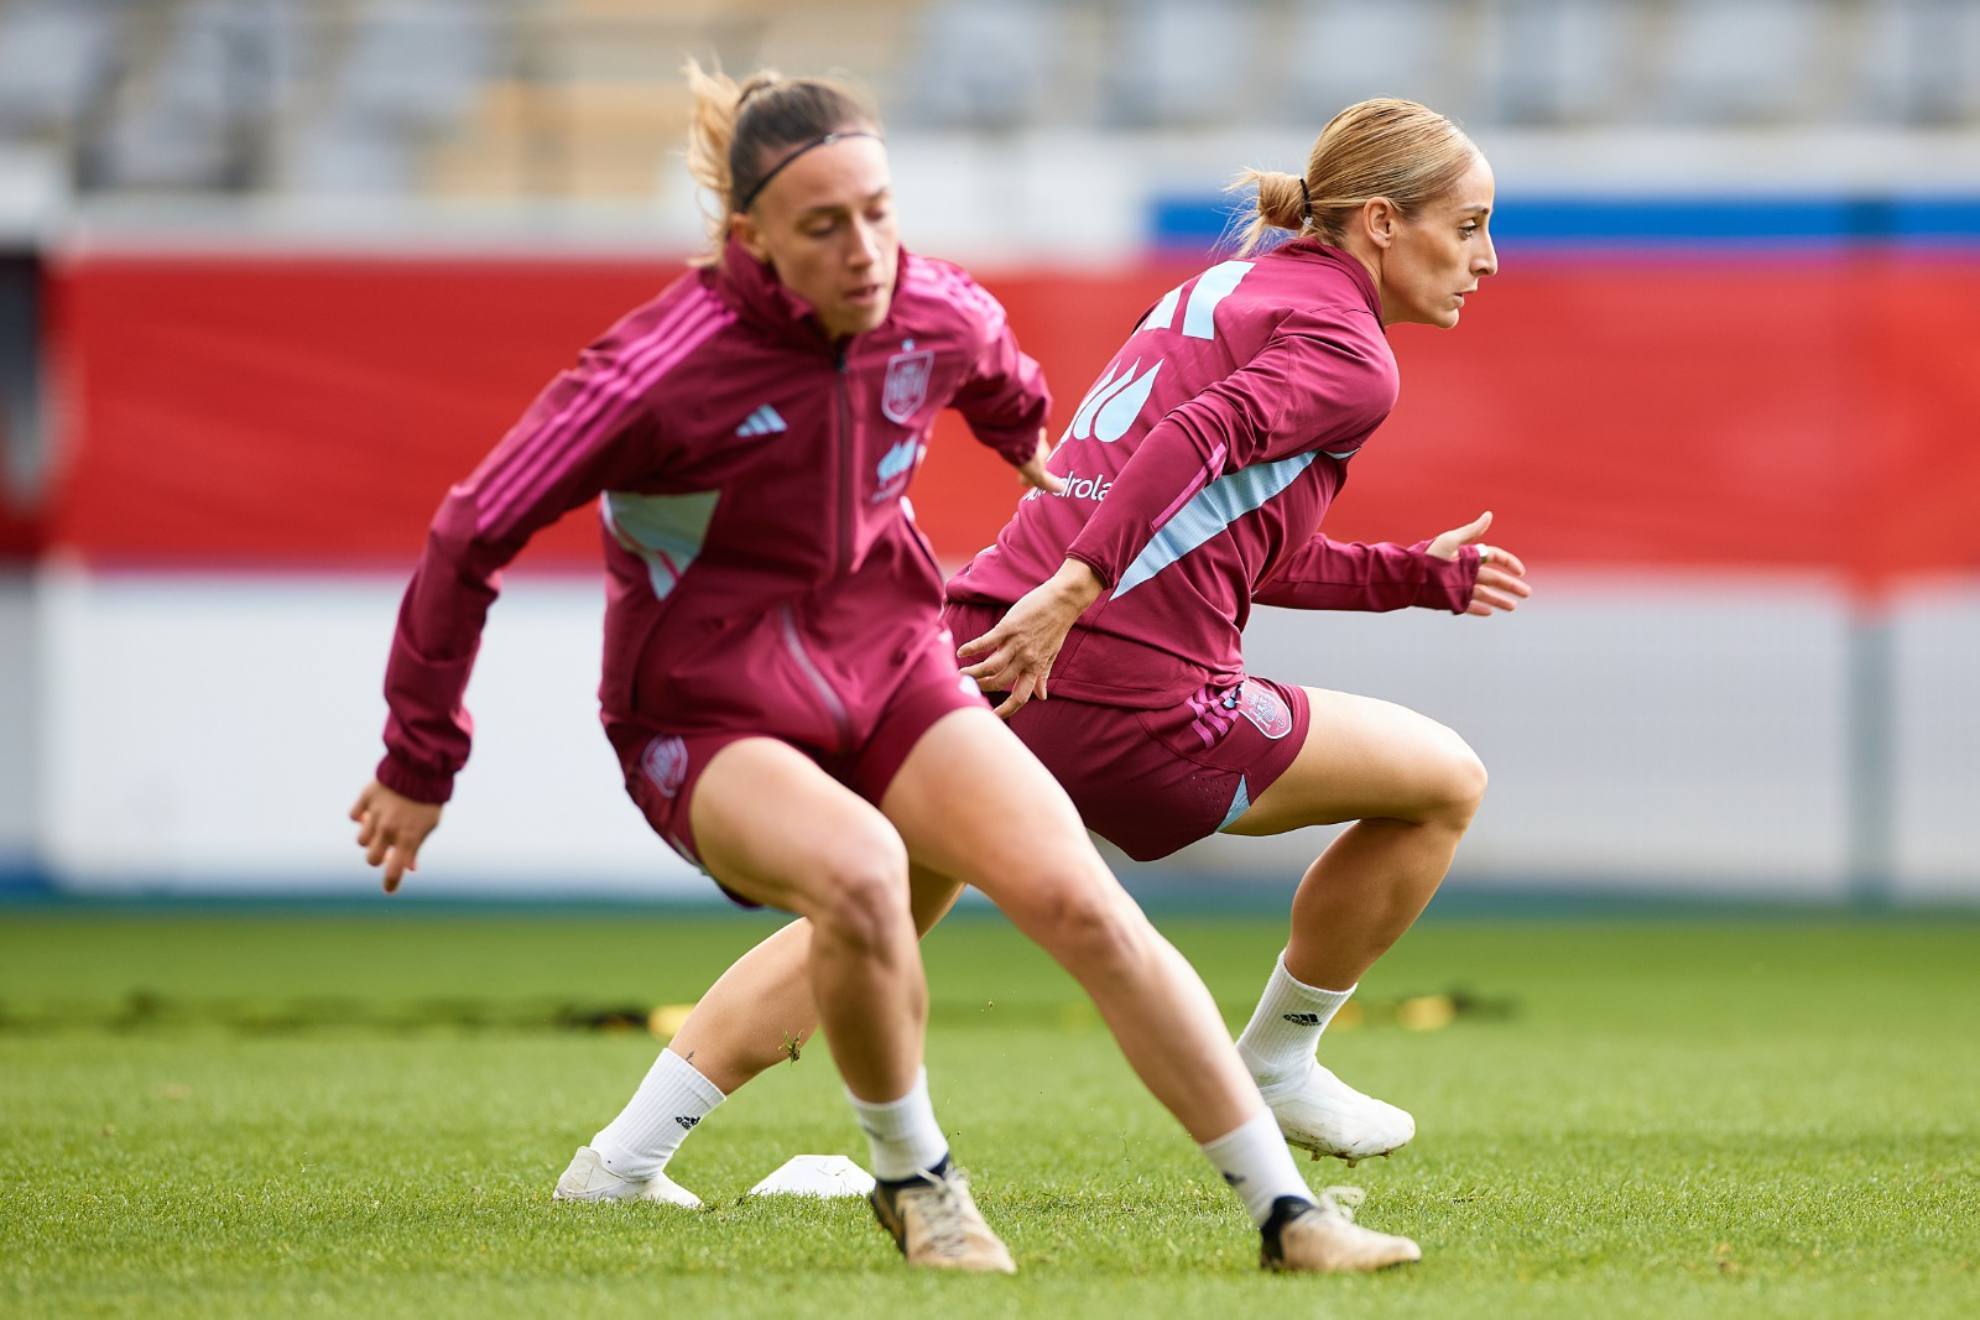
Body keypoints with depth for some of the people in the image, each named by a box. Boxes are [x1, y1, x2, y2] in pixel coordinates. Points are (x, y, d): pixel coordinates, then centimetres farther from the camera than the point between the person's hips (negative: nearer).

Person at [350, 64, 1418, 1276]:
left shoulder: (943, 315, -8)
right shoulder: (663, 370, -24)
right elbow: (473, 538, -15)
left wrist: (1029, 442, 43)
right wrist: (419, 765, -8)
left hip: (889, 675, 5)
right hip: (708, 721, -5)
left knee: (1082, 901, -16)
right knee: (860, 871, -36)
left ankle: (1287, 1212, -10)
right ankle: (914, 1179, -10)